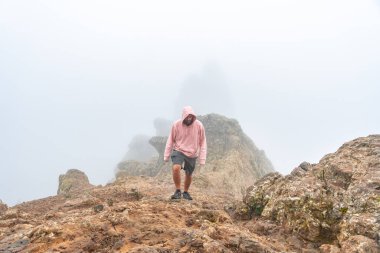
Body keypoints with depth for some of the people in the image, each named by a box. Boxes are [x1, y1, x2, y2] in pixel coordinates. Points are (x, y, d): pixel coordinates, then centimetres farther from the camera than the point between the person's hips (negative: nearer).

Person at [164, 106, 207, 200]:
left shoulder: (199, 125, -13)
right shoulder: (176, 125, -14)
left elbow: (203, 142, -5)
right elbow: (170, 140, -2)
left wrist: (202, 159, -7)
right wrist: (166, 155, -2)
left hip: (192, 154, 1)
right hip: (178, 151, -1)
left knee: (189, 174, 13)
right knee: (176, 168, -26)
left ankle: (186, 192, 39)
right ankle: (178, 191, -9)